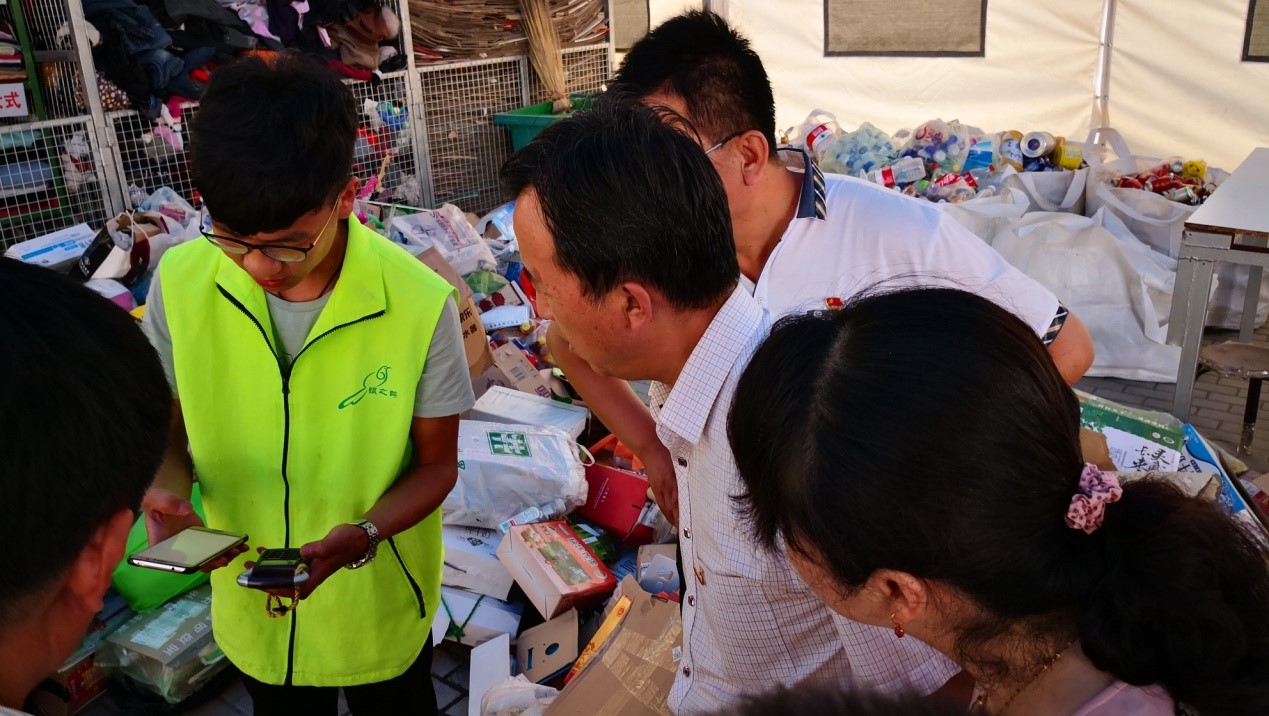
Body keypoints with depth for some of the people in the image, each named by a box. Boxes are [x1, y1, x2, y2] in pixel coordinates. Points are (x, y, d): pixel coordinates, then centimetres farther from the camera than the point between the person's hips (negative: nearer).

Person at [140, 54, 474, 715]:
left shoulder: (421, 305, -25)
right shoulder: (180, 281, -17)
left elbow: (436, 464, -12)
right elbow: (167, 421, 0)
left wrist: (360, 536, -29)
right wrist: (167, 484, -21)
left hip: (379, 605, -2)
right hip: (249, 607, 3)